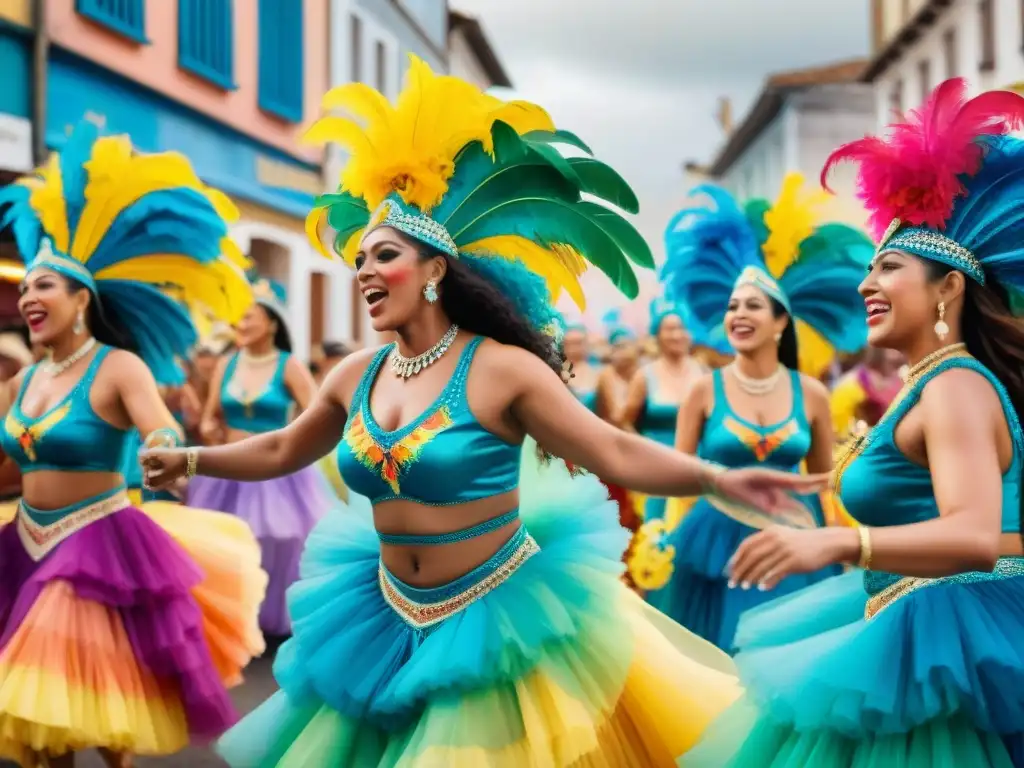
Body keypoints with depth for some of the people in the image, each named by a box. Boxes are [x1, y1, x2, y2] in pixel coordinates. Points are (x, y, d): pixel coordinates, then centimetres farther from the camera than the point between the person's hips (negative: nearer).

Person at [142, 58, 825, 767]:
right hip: (393, 621, 6)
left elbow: (615, 452, -21)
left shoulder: (502, 367, -17)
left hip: (503, 619, -5)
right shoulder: (357, 376, 1)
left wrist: (717, 478, -34)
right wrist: (189, 459, 22)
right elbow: (283, 450, 18)